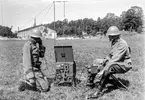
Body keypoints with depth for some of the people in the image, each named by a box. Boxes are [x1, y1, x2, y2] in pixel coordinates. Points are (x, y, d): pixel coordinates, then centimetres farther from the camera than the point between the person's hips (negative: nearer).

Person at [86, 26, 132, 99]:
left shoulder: (122, 44, -24)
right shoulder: (114, 43, 6)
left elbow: (115, 59, -31)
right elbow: (111, 55, 15)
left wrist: (103, 70, -34)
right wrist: (103, 61, -3)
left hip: (124, 65, -10)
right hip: (114, 62, 10)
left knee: (108, 69, -38)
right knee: (96, 61, 7)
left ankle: (99, 92, -31)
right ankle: (90, 82, 15)